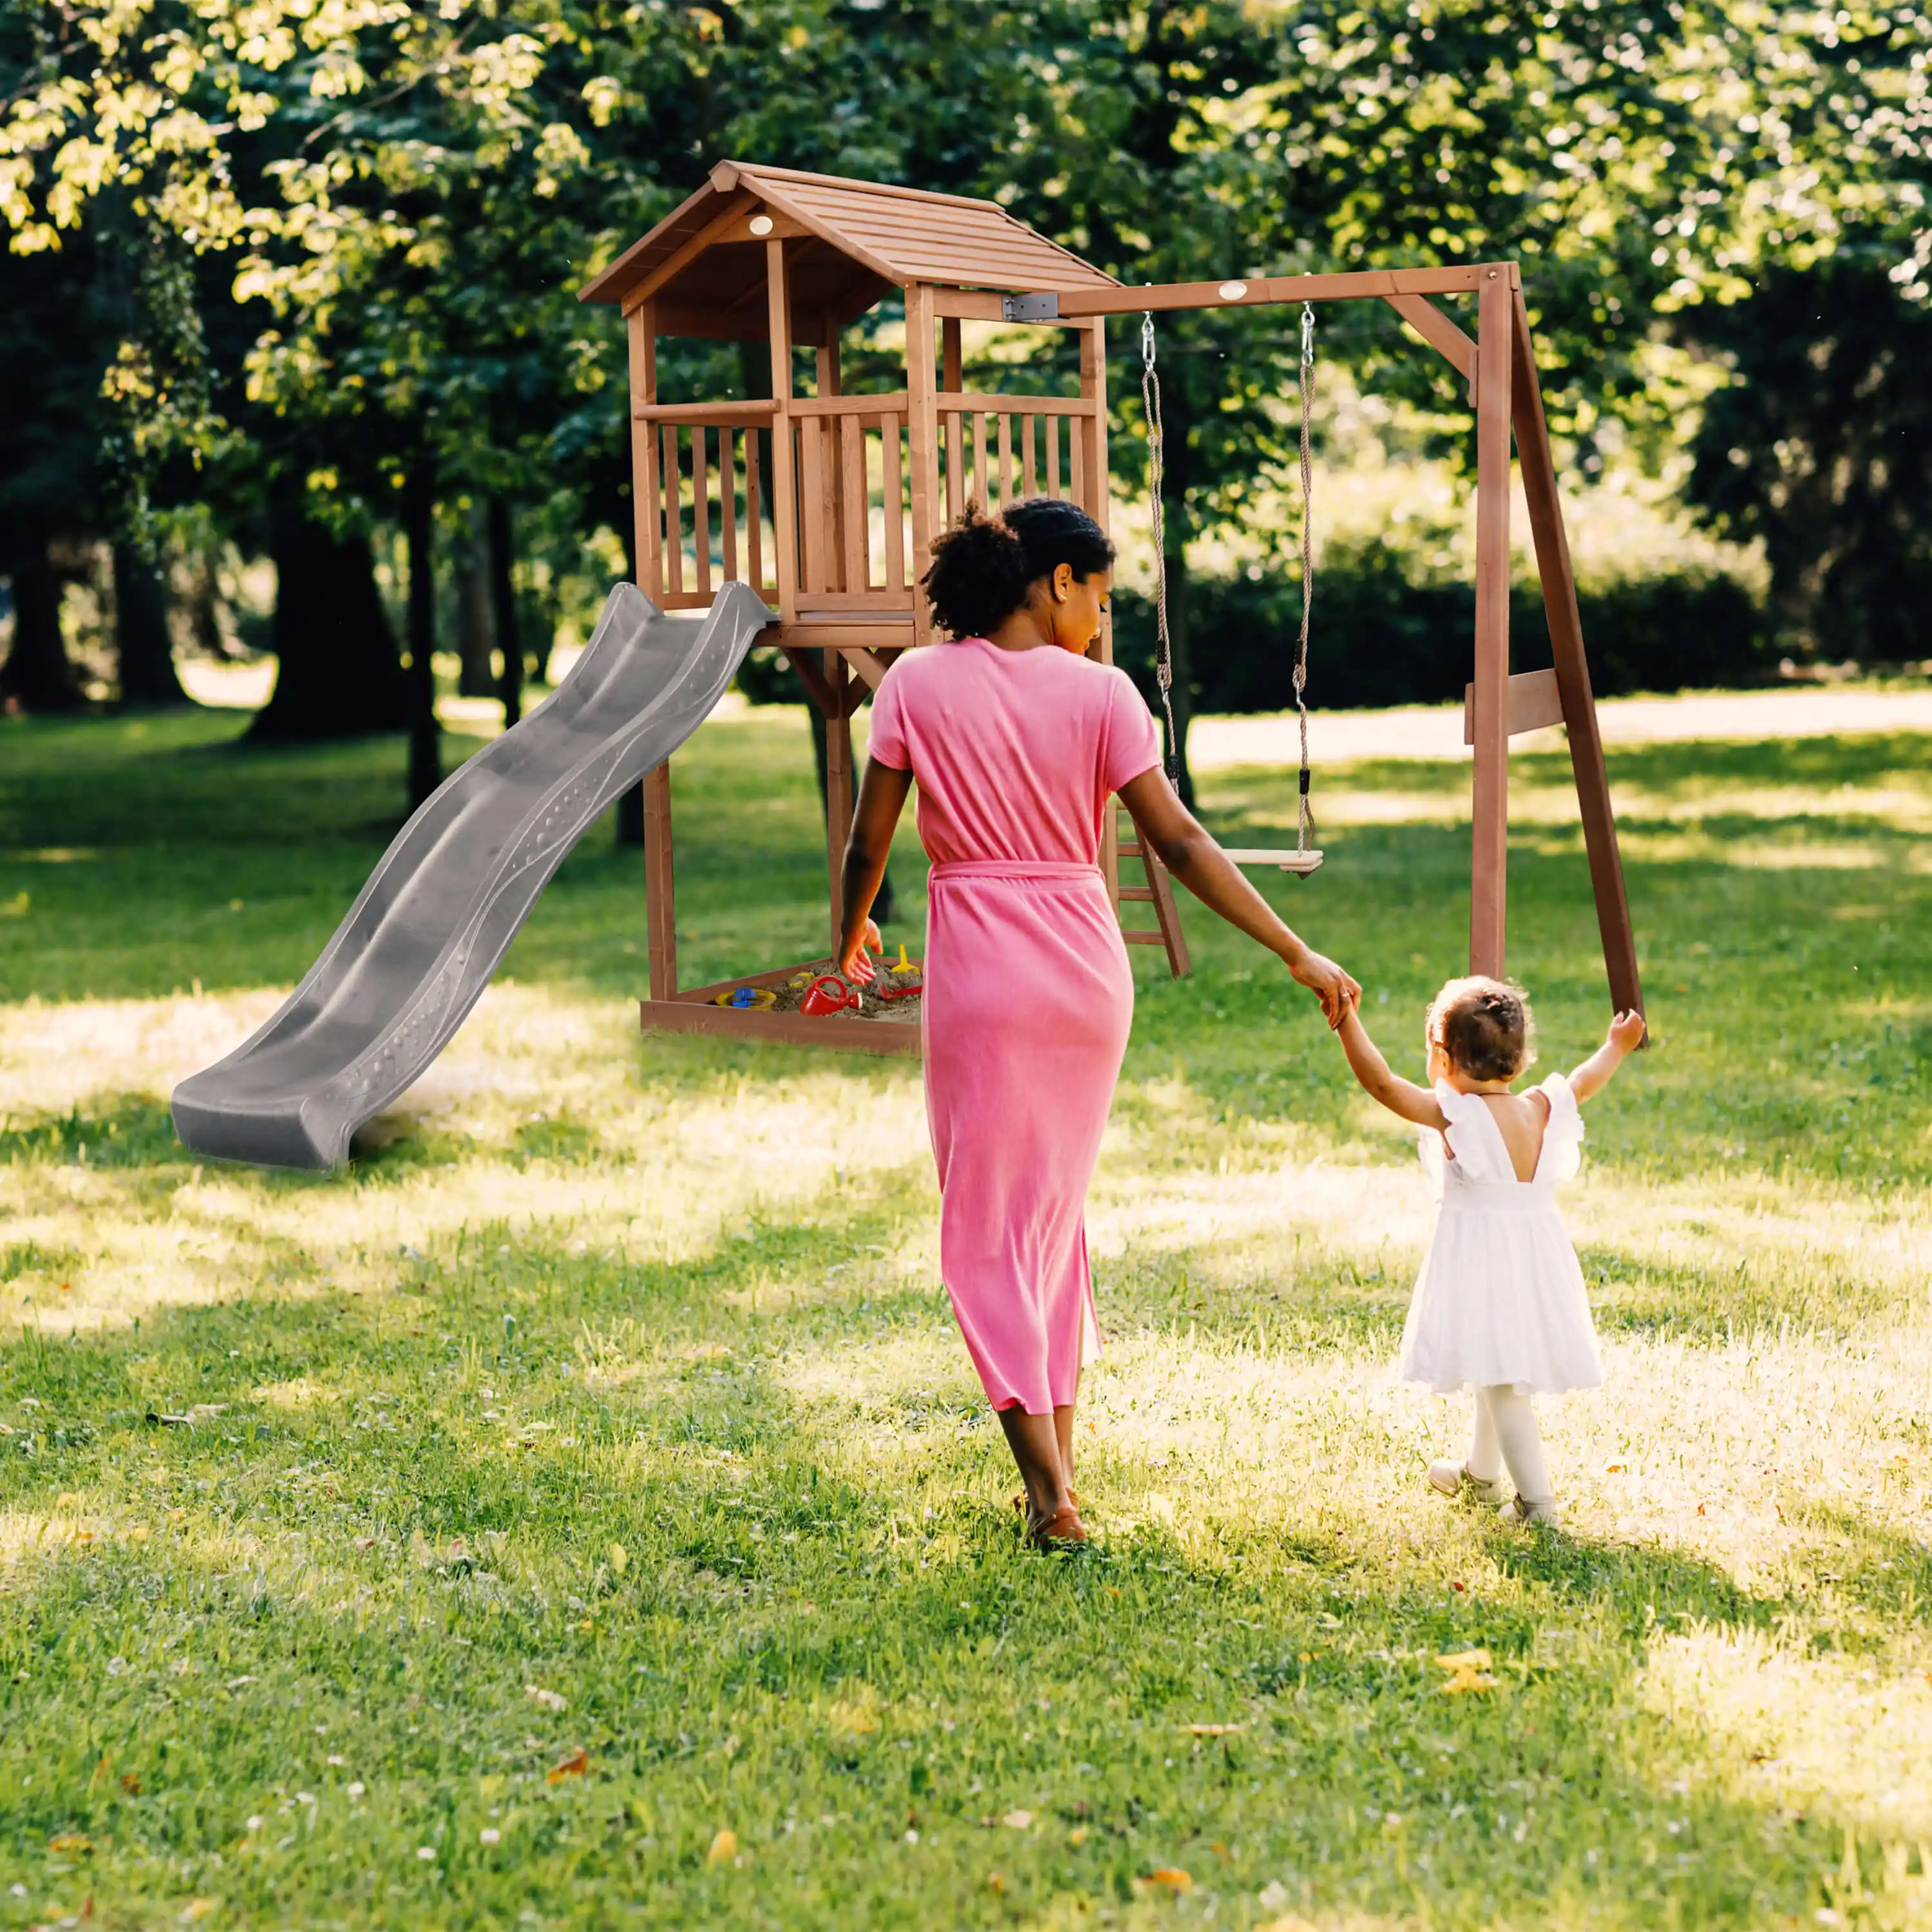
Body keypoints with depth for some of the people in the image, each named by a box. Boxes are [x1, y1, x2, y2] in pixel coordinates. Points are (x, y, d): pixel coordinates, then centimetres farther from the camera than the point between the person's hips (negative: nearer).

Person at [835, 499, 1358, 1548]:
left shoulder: (918, 684, -3)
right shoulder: (1099, 693, -4)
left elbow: (868, 840, 0)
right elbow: (1179, 843, -7)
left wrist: (852, 932, 21)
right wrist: (1298, 956, -3)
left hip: (980, 973, -2)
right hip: (1087, 969, 2)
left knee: (989, 1228, 4)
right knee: (1056, 1210, 18)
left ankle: (1051, 1494, -4)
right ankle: (1058, 1464, 23)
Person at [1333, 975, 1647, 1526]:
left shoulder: (1453, 1114, -16)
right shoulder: (1541, 1110, 2)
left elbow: (1381, 1082, -23)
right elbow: (1584, 1083, 21)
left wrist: (1348, 1022, -22)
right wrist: (1616, 1047, 39)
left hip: (1480, 1260, -7)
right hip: (1536, 1256, 7)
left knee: (1501, 1381, -4)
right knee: (1500, 1374, 24)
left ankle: (1537, 1501, -7)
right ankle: (1480, 1473, 43)